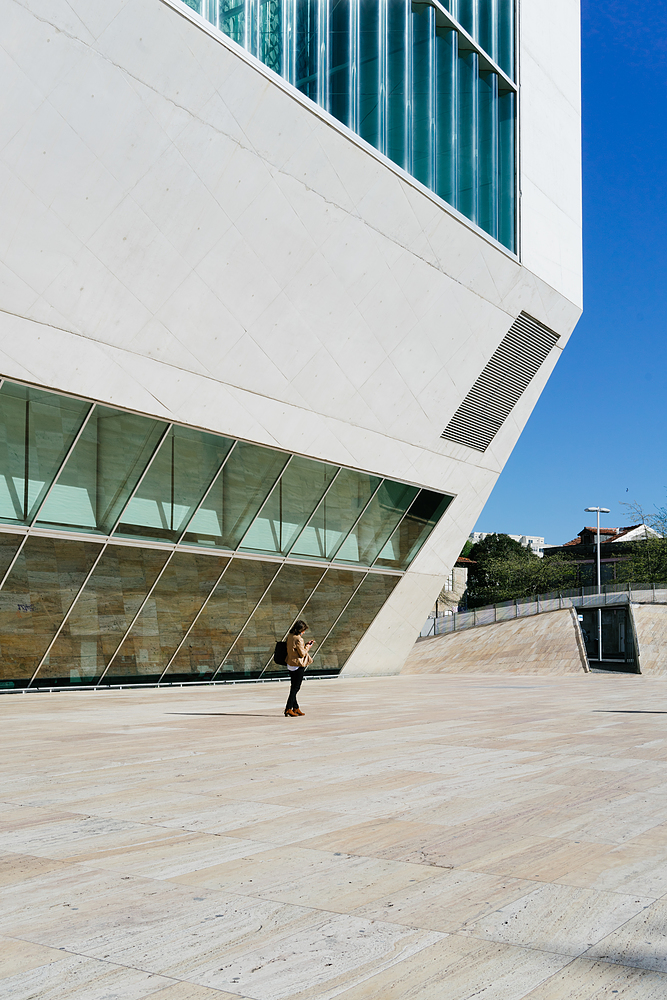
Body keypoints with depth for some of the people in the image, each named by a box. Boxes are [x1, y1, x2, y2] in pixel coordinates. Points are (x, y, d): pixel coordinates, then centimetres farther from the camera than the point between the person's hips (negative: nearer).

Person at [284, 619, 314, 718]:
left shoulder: (290, 637, 7)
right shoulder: (298, 639, -20)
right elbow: (302, 653, -16)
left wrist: (305, 644, 14)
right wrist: (308, 647, 0)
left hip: (290, 665, 9)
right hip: (298, 666, -9)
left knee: (293, 687, 14)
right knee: (295, 688, -1)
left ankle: (295, 708, 21)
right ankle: (288, 708, -2)